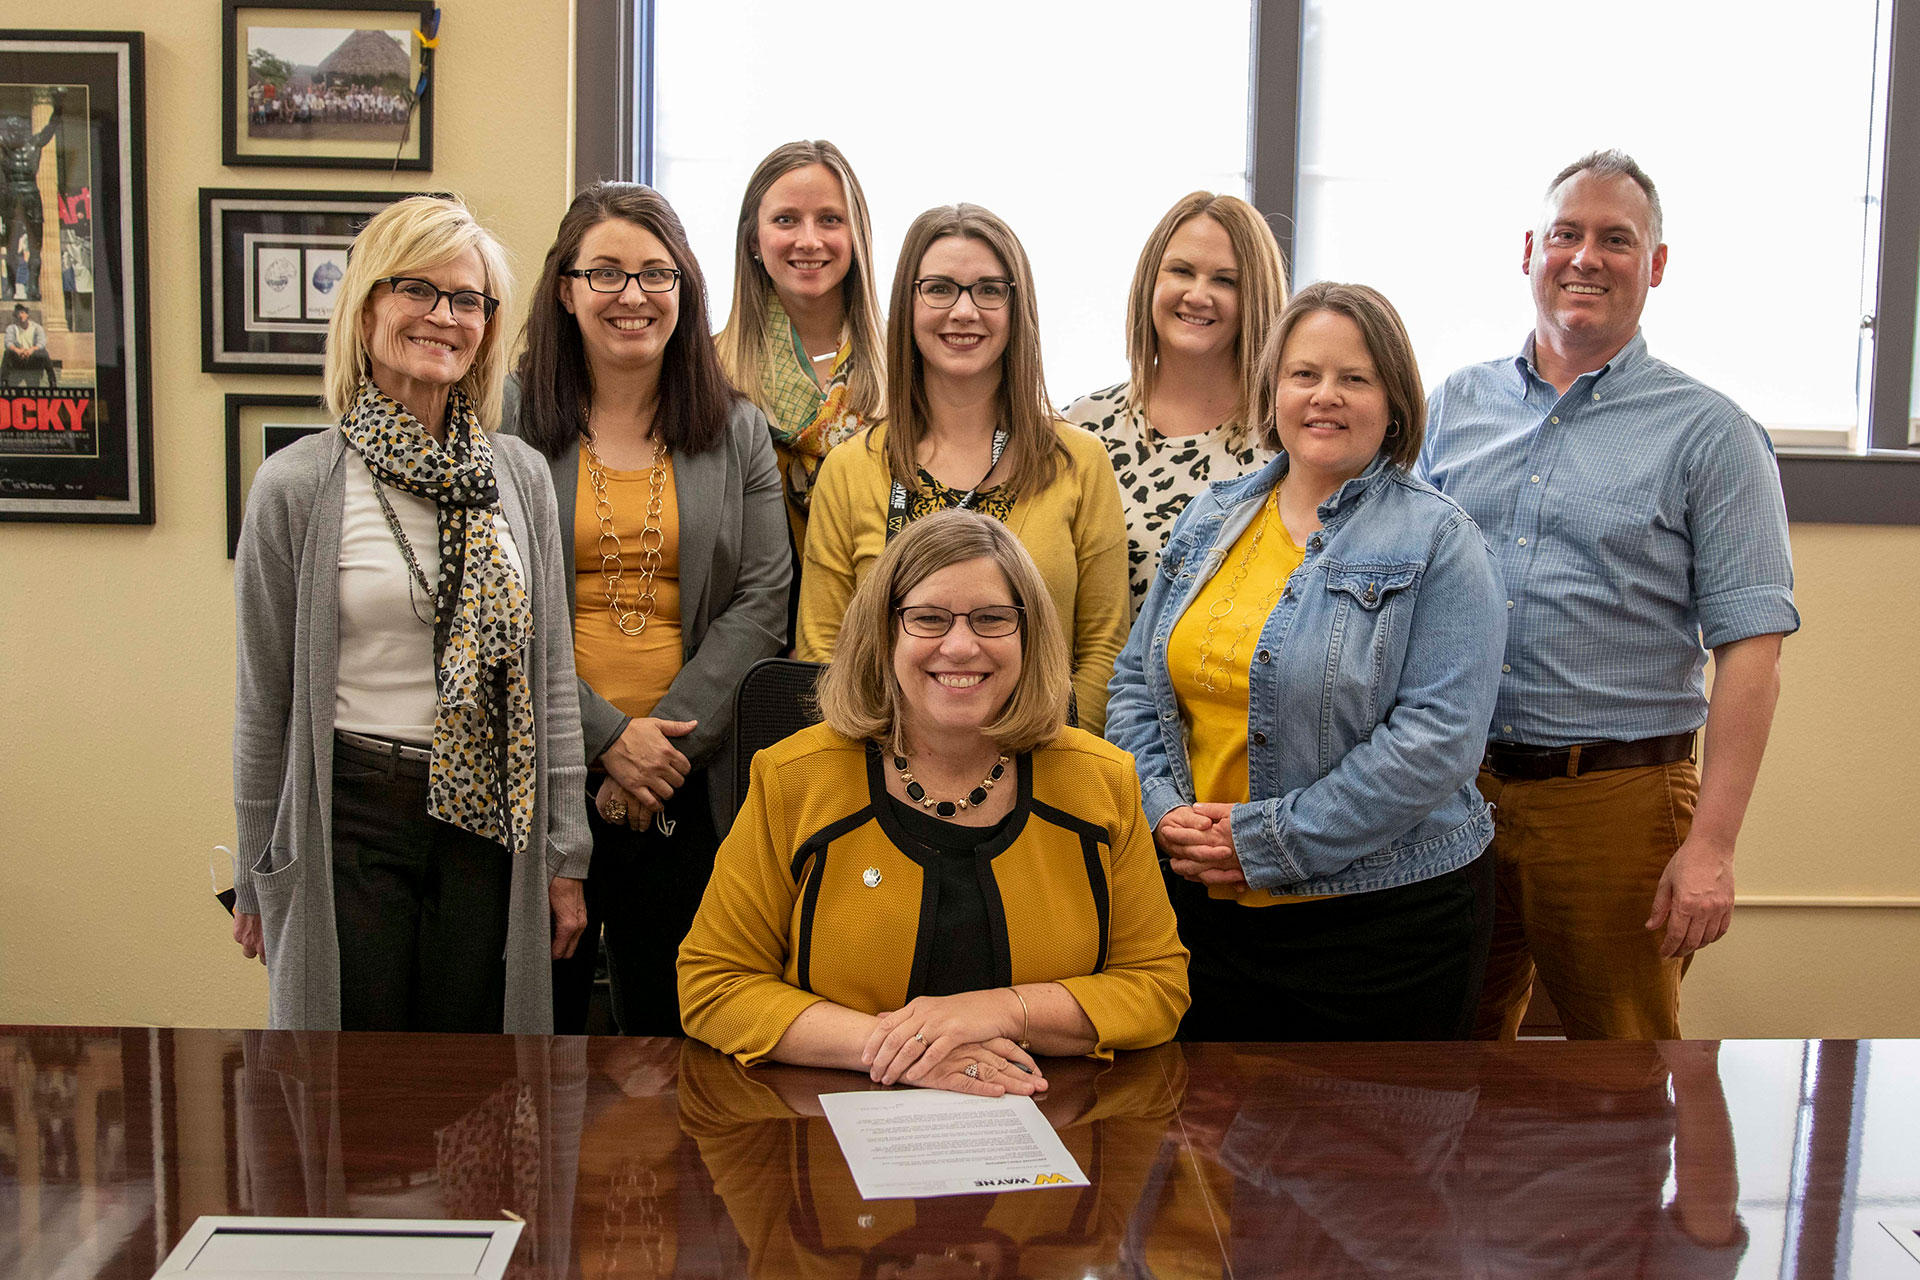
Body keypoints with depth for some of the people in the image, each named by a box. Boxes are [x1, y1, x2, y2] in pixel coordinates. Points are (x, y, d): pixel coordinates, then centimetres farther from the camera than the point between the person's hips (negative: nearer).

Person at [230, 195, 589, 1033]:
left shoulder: (521, 476, 4)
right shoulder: (298, 486, -5)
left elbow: (551, 678, 7)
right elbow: (264, 698, 0)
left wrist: (564, 855, 6)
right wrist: (258, 876, 3)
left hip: (490, 819, 3)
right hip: (351, 815, -2)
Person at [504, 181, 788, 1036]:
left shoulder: (738, 432, 8)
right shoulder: (508, 422, 1)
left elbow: (761, 599, 1)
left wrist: (667, 737, -9)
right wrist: (606, 735, -12)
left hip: (688, 782, 2)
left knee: (669, 1026, 9)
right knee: (536, 1023, 8)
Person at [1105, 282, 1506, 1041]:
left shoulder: (1437, 542, -7)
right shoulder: (1209, 521, 10)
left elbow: (1437, 737, -17)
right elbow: (1136, 683, 12)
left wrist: (1269, 841, -19)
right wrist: (1164, 811, -6)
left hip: (1381, 917, -4)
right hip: (1204, 905, 5)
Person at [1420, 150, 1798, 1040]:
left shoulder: (1711, 434, -3)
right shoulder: (1454, 405, 9)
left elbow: (1749, 651, -7)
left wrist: (1712, 844, -14)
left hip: (1614, 798, -3)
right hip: (1448, 790, 3)